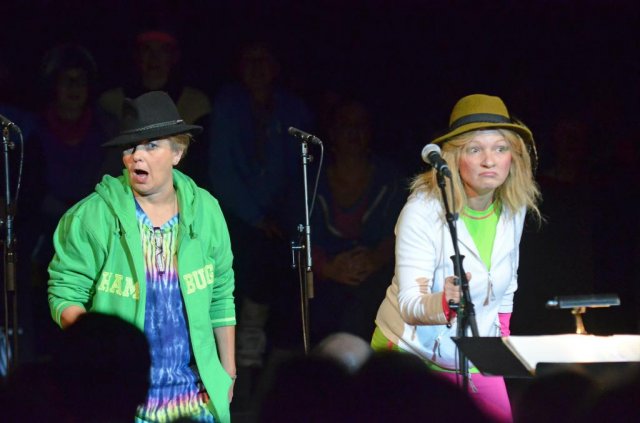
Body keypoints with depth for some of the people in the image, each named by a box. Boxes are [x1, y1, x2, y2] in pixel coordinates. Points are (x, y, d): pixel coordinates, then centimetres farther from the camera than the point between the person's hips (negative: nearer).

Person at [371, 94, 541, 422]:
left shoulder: (514, 207, -6)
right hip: (413, 354, -5)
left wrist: (502, 334, 9)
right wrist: (444, 303, -48)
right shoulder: (423, 211, -23)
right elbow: (409, 305, -29)